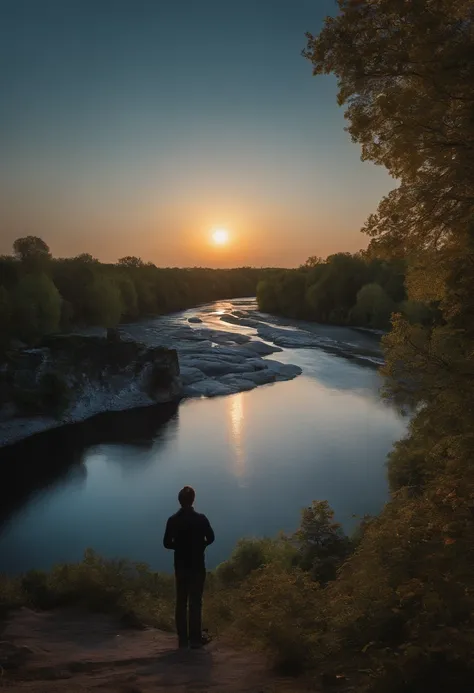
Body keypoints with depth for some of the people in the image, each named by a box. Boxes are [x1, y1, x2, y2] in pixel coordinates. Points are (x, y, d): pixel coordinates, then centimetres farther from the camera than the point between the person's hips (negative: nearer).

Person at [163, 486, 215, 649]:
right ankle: (195, 638, 0)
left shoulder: (173, 520, -4)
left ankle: (183, 638, 11)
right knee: (195, 602, 1)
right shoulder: (201, 519, -10)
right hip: (197, 565, -2)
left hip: (181, 566, 2)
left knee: (181, 602, 10)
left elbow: (167, 543, -2)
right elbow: (210, 538, -4)